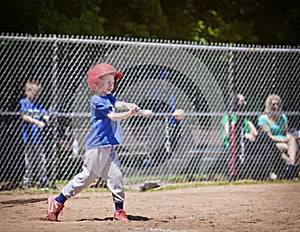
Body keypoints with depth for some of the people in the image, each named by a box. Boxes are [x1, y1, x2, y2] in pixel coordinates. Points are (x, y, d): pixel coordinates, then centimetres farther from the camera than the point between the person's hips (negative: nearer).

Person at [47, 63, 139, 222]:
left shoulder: (109, 97, 13)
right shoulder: (97, 101, -12)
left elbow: (118, 104, -6)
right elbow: (112, 116, -18)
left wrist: (129, 106, -27)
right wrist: (129, 113, -30)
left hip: (108, 146, 8)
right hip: (97, 145, -8)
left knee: (115, 176, 2)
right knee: (87, 176, -4)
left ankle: (119, 210, 6)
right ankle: (57, 202, 5)